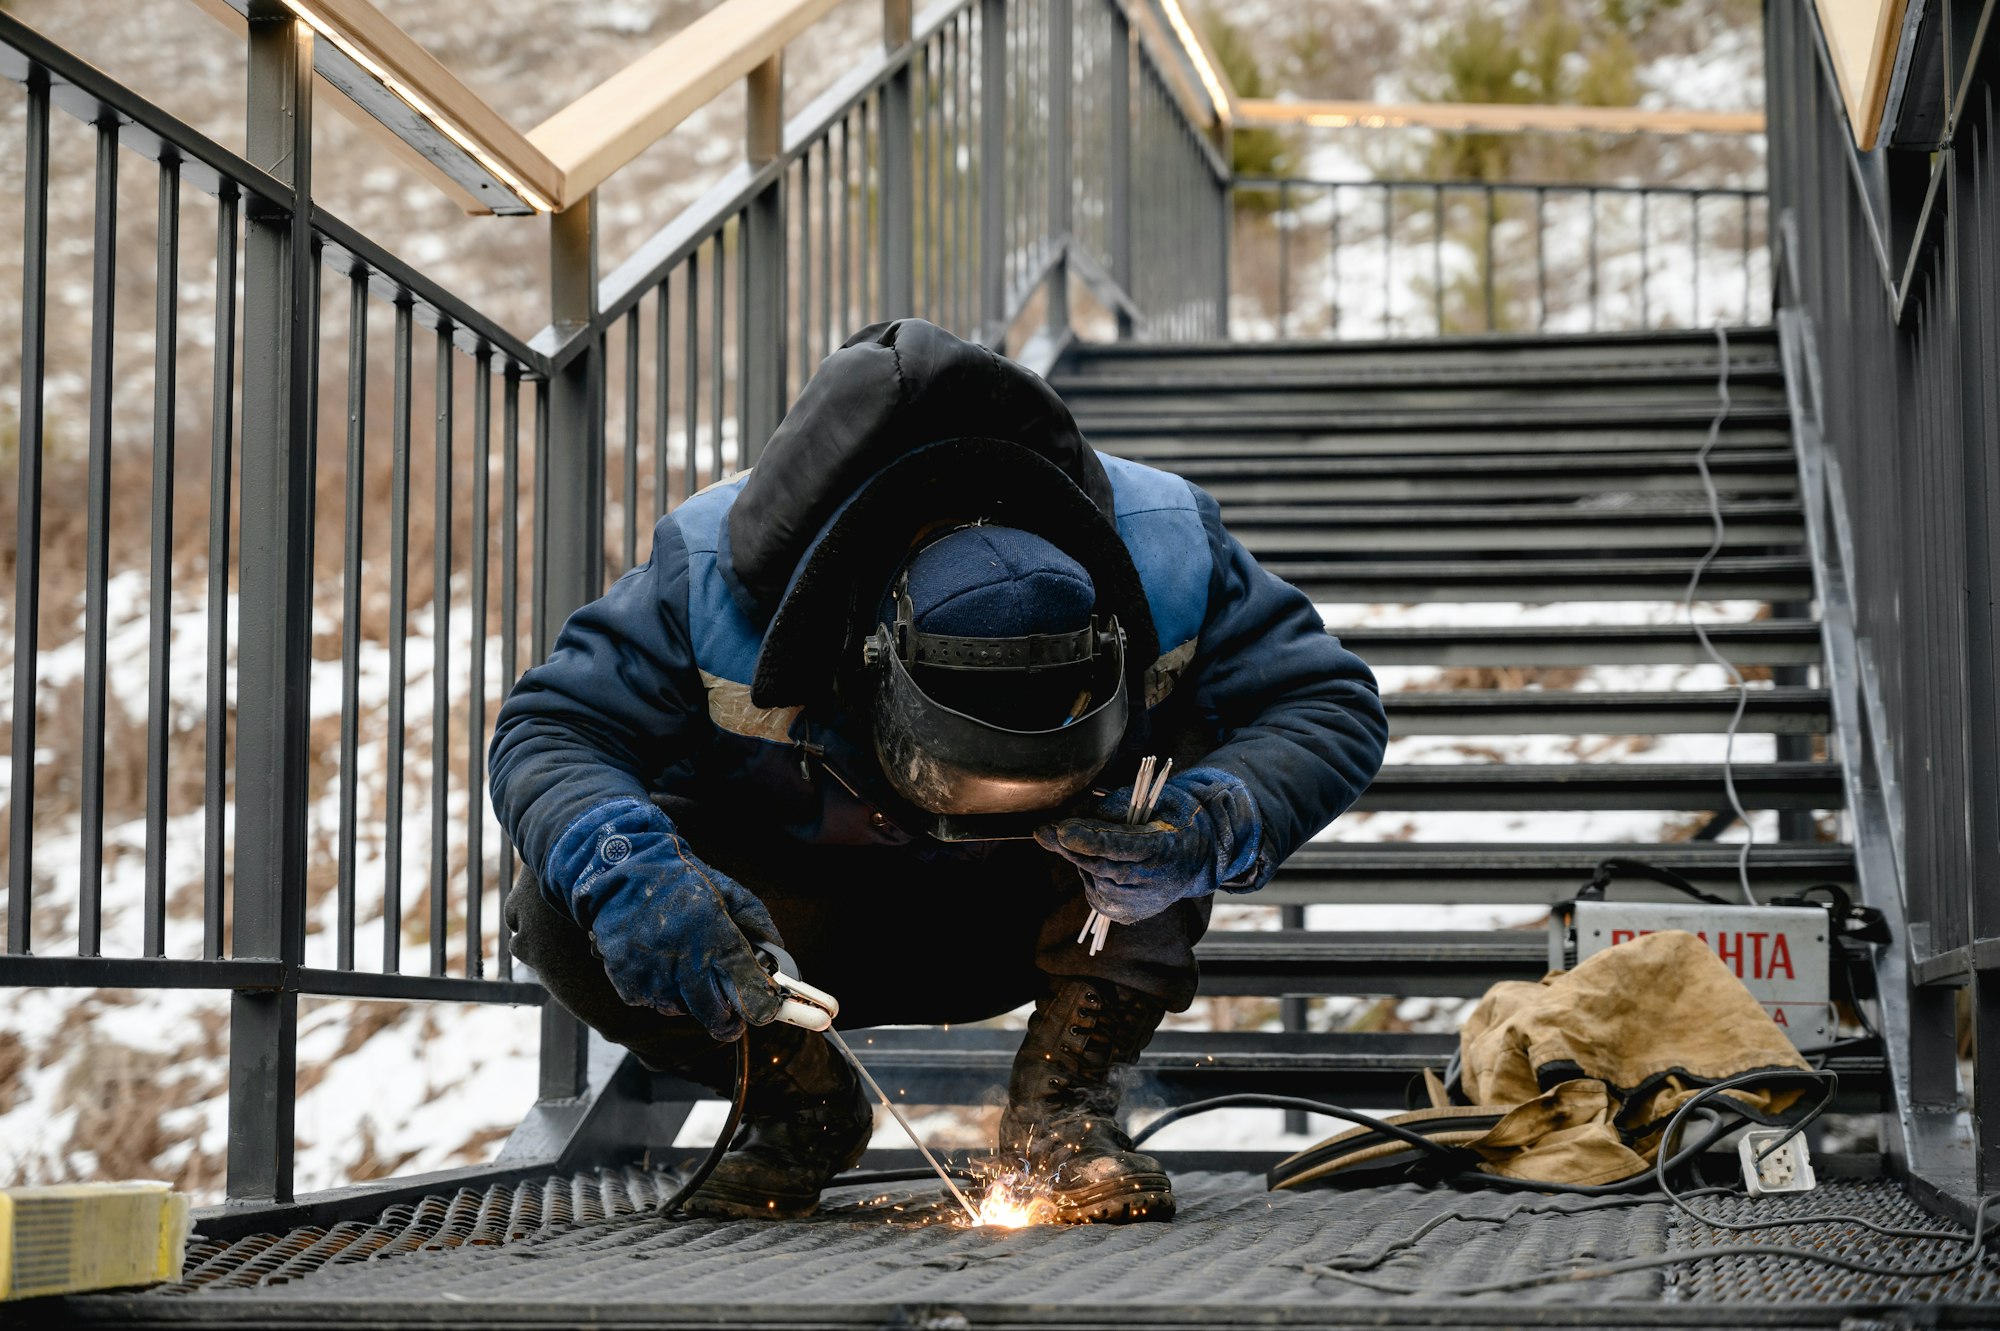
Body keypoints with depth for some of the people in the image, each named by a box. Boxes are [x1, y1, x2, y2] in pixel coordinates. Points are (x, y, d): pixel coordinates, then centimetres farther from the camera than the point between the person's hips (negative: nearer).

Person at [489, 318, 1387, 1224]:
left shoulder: (1163, 559, -28)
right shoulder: (720, 580, -32)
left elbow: (1332, 706, -20)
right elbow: (549, 734, -24)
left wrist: (1209, 828, -41)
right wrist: (622, 870, -46)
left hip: (1028, 923, 0)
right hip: (795, 906, 0)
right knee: (563, 918, -28)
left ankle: (1063, 1106, -12)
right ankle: (803, 1102, 0)